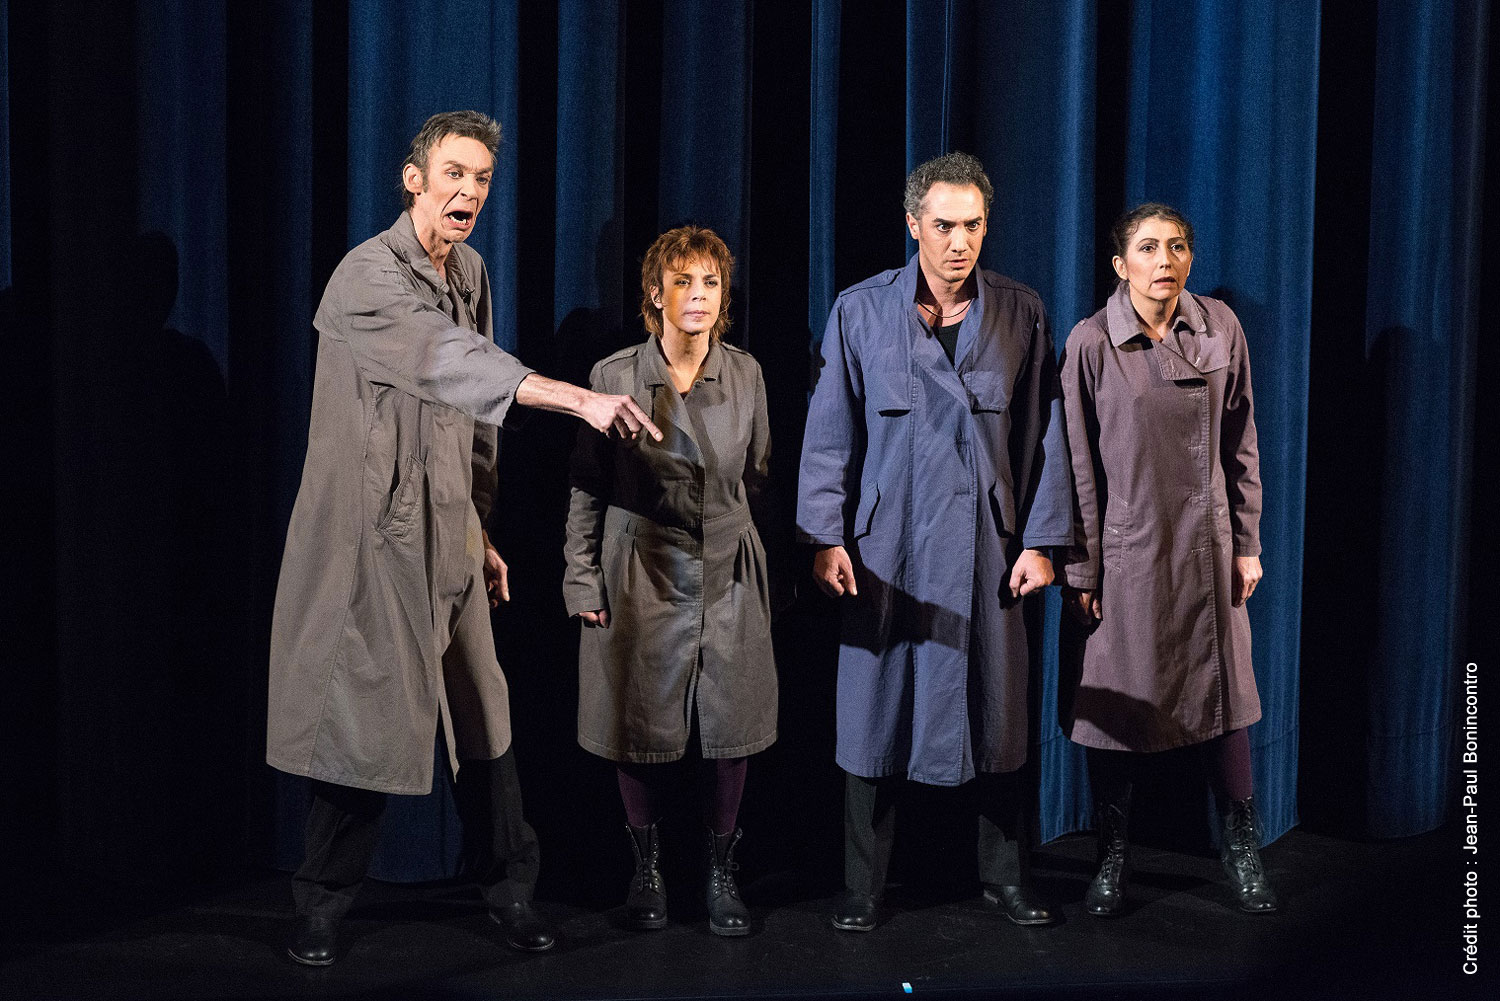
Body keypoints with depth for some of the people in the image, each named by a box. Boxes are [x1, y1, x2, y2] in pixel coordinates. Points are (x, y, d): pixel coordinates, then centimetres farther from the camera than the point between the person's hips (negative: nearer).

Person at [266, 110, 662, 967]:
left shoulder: (470, 273, 11)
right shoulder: (370, 276, -14)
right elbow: (455, 361, -31)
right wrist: (582, 399, -41)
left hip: (447, 536, 7)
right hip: (373, 535, -6)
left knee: (483, 717, 10)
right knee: (364, 722, 0)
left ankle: (511, 885, 25)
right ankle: (326, 902, 19)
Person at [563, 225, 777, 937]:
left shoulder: (745, 375, 4)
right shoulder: (614, 377, -4)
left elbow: (758, 481, 12)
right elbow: (587, 490, 1)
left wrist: (768, 576, 11)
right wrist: (583, 582, -2)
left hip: (727, 578, 2)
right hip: (641, 577, -2)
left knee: (728, 729, 4)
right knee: (642, 727, 5)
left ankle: (721, 875, 20)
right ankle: (647, 872, 24)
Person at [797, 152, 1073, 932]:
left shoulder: (1020, 314, 4)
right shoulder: (860, 312, 1)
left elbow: (1042, 435, 5)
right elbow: (830, 433, 1)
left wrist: (1040, 540, 0)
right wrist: (826, 538, -4)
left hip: (986, 543, 1)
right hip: (886, 544, -1)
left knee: (996, 709, 7)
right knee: (874, 708, 3)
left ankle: (1005, 876, 23)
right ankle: (862, 886, 16)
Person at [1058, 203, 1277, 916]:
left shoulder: (1220, 328, 0)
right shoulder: (1092, 342, -9)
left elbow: (1240, 444, 7)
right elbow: (1078, 467, -6)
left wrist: (1247, 543, 6)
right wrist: (1081, 571, -7)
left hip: (1206, 548, 3)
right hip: (1123, 551, -3)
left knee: (1223, 692, 9)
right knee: (1114, 702, 5)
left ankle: (1242, 850, 27)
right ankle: (1113, 859, 21)